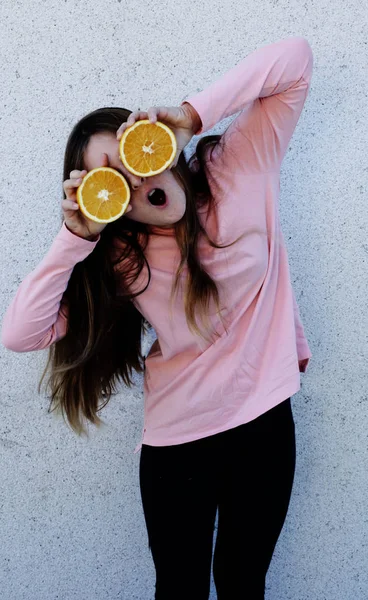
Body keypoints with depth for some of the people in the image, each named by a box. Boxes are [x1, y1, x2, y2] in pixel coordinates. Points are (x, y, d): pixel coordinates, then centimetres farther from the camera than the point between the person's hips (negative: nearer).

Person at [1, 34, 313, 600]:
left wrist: (191, 115, -27)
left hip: (264, 424, 0)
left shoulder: (237, 167, -10)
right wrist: (75, 235, -22)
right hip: (175, 442, 1)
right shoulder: (121, 259, -8)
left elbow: (295, 56, -17)